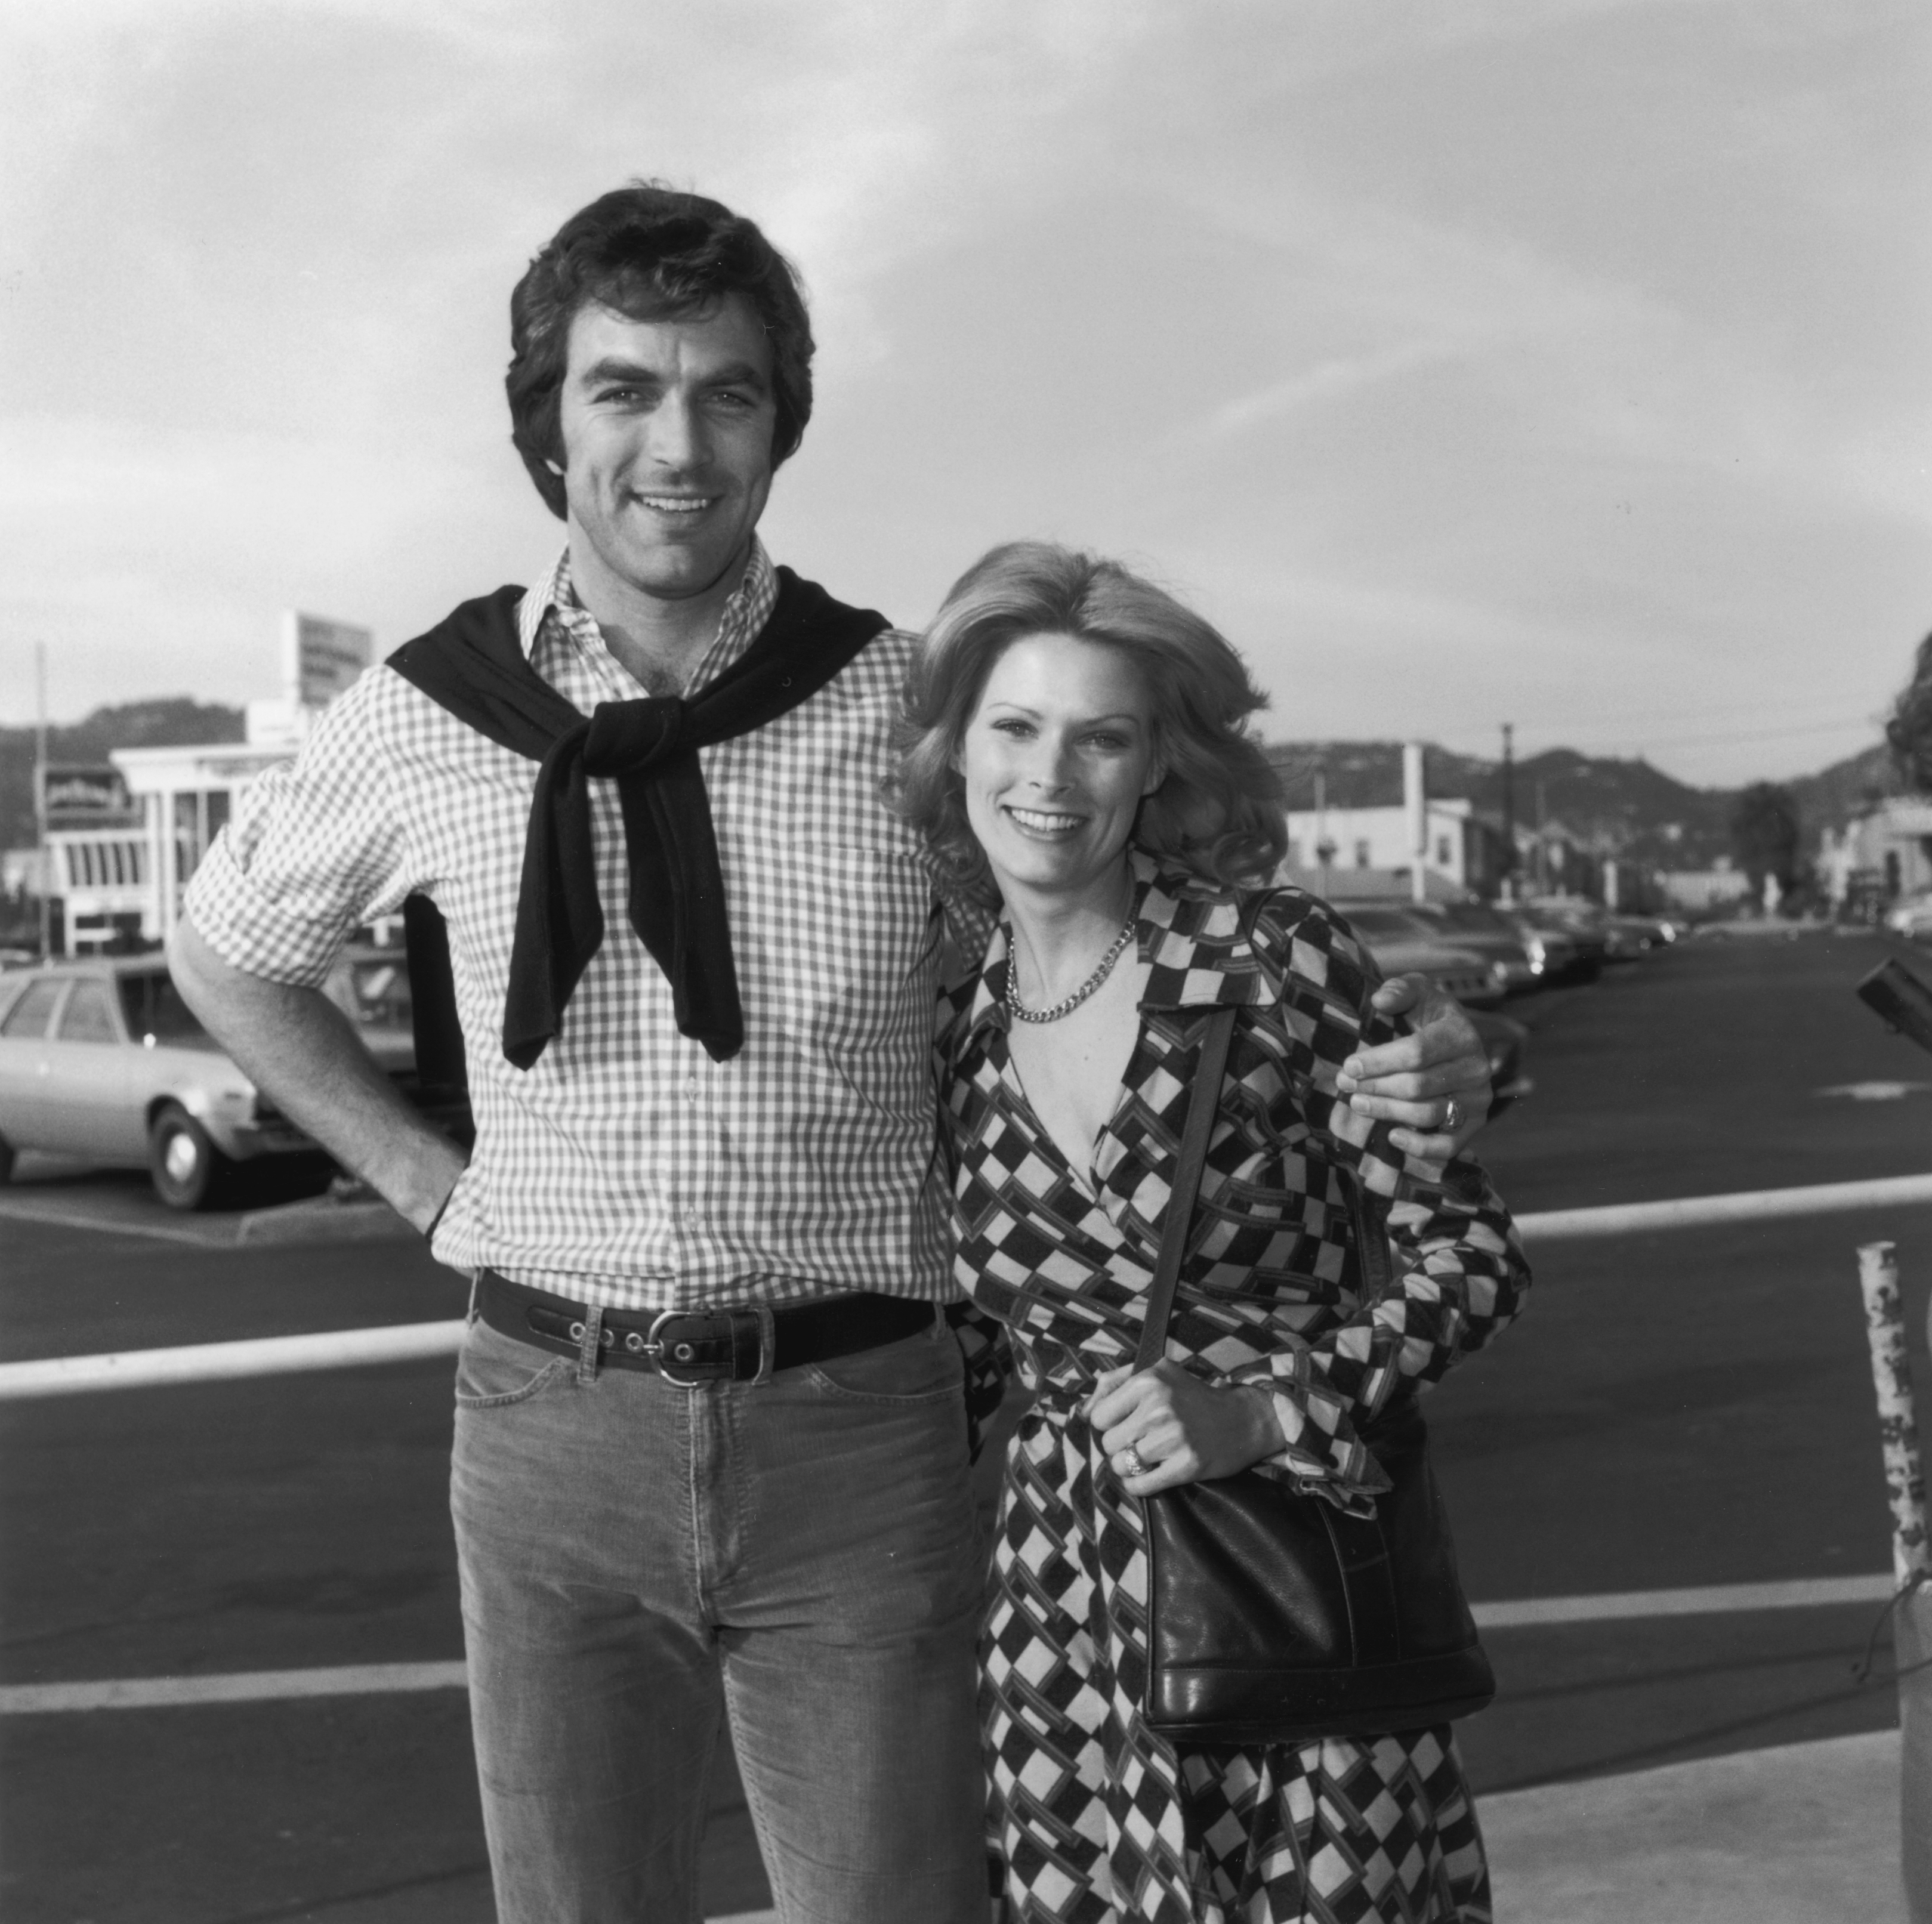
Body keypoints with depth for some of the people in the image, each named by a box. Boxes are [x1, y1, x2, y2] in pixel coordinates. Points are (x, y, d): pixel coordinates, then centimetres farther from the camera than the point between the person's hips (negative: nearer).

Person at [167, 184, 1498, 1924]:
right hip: (553, 1415, 2)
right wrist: (428, 1180, 7)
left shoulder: (913, 706, -6)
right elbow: (225, 952, 16)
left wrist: (1384, 1066, -14)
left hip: (856, 1422, -1)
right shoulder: (425, 717, -2)